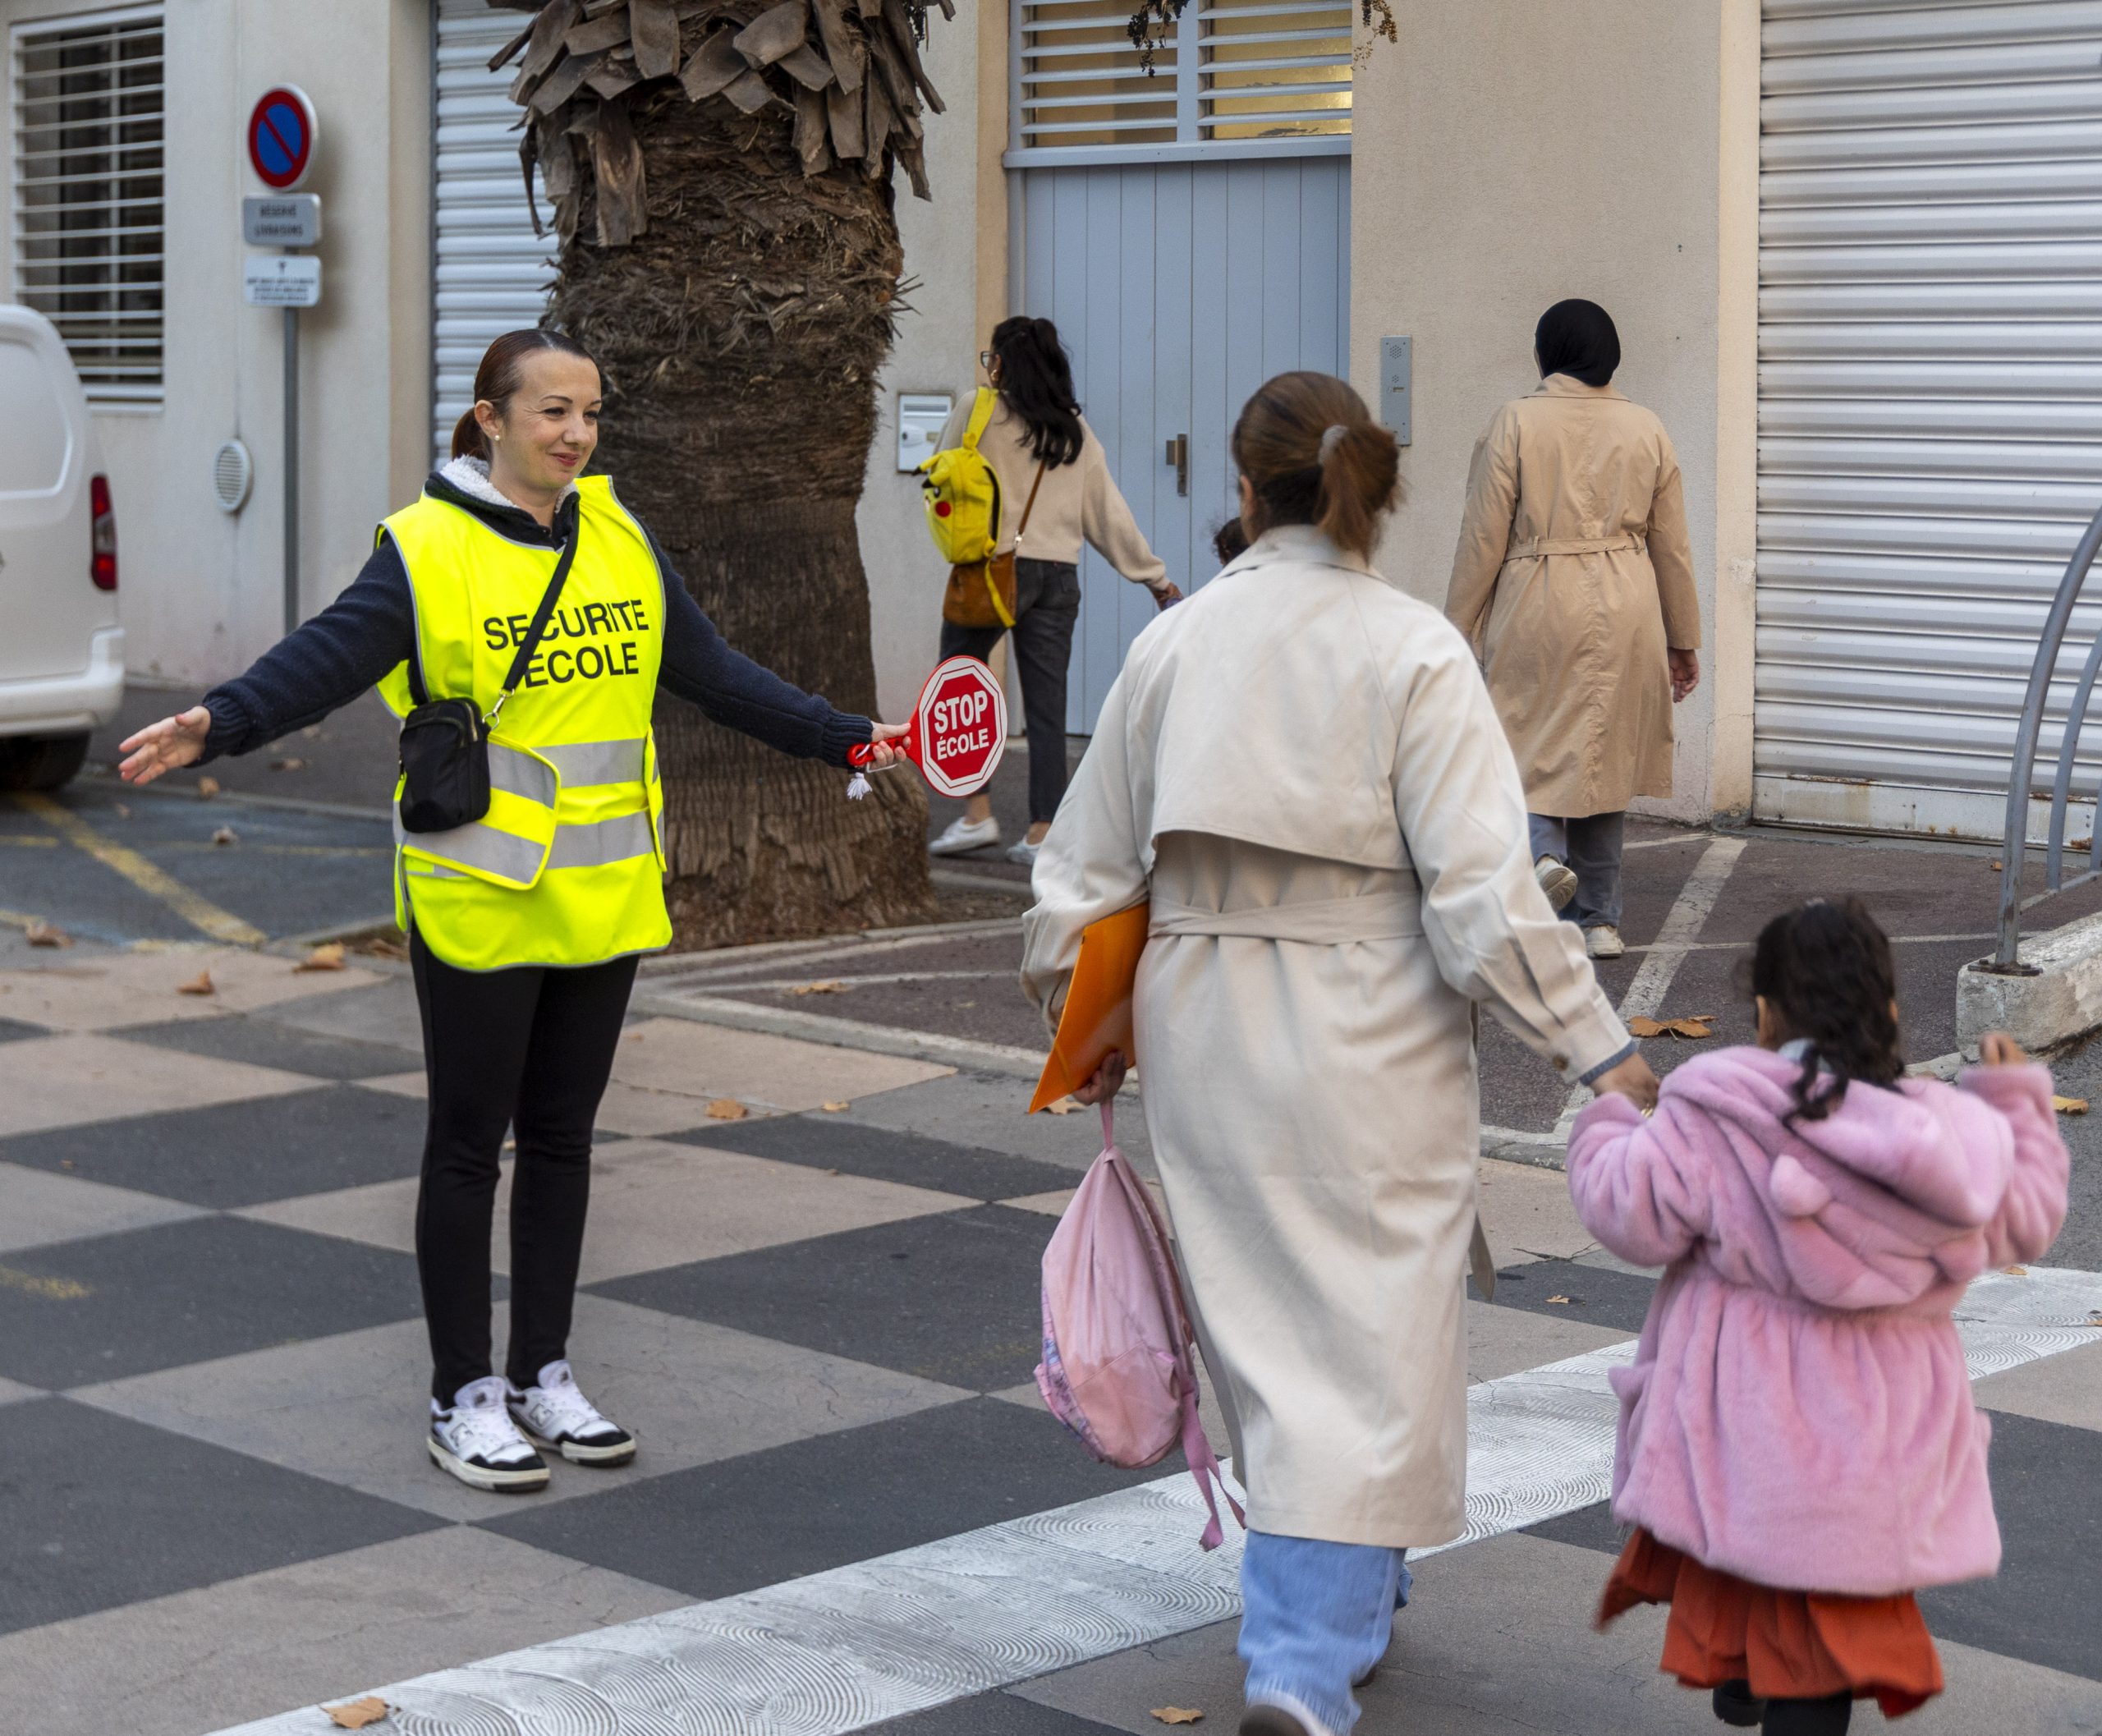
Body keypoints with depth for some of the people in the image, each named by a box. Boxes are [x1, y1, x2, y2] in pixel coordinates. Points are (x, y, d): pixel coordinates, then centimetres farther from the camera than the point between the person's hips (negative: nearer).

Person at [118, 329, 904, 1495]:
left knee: (561, 1137, 14)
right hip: (477, 902, -5)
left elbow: (714, 673, 13)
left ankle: (543, 1374, 25)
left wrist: (846, 737, 13)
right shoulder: (426, 552, -9)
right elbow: (325, 658, -20)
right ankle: (464, 1397, 13)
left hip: (599, 901, 5)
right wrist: (219, 724, -38)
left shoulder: (619, 540, 8)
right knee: (468, 1144, 3)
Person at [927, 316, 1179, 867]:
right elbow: (1108, 512, 11)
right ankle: (1043, 832, 5)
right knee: (1046, 702, 5)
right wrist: (1155, 576, 17)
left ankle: (977, 812, 2)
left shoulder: (979, 412, -1)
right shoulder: (1075, 429, 12)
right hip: (1059, 574, 4)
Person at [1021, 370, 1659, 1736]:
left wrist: (1083, 1029, 25)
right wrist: (1596, 1046, -10)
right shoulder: (1413, 651, -10)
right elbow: (1482, 890, -16)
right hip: (1365, 1052, -5)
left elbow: (1088, 867, 10)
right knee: (1373, 1348, 1)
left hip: (1204, 1038, 5)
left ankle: (1341, 1603, 35)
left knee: (1267, 1330, 18)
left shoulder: (1174, 645, 3)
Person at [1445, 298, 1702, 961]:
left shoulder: (1515, 422, -5)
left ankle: (1544, 850, -21)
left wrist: (1457, 630, 2)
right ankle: (1600, 920, 13)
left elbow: (1483, 538, -6)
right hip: (1625, 611, 3)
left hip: (1536, 607, -3)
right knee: (1603, 755, 11)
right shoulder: (1646, 429, 5)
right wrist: (1683, 640, 18)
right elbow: (1673, 547, 10)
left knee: (1529, 741, 8)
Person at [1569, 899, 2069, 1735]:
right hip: (1876, 1431, 2)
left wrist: (1607, 1128, 9)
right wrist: (2018, 1104, 27)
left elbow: (1632, 1214, -11)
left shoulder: (1711, 1118, -14)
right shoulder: (1955, 1135, -3)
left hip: (1745, 1424, -2)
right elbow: (2023, 1220, 13)